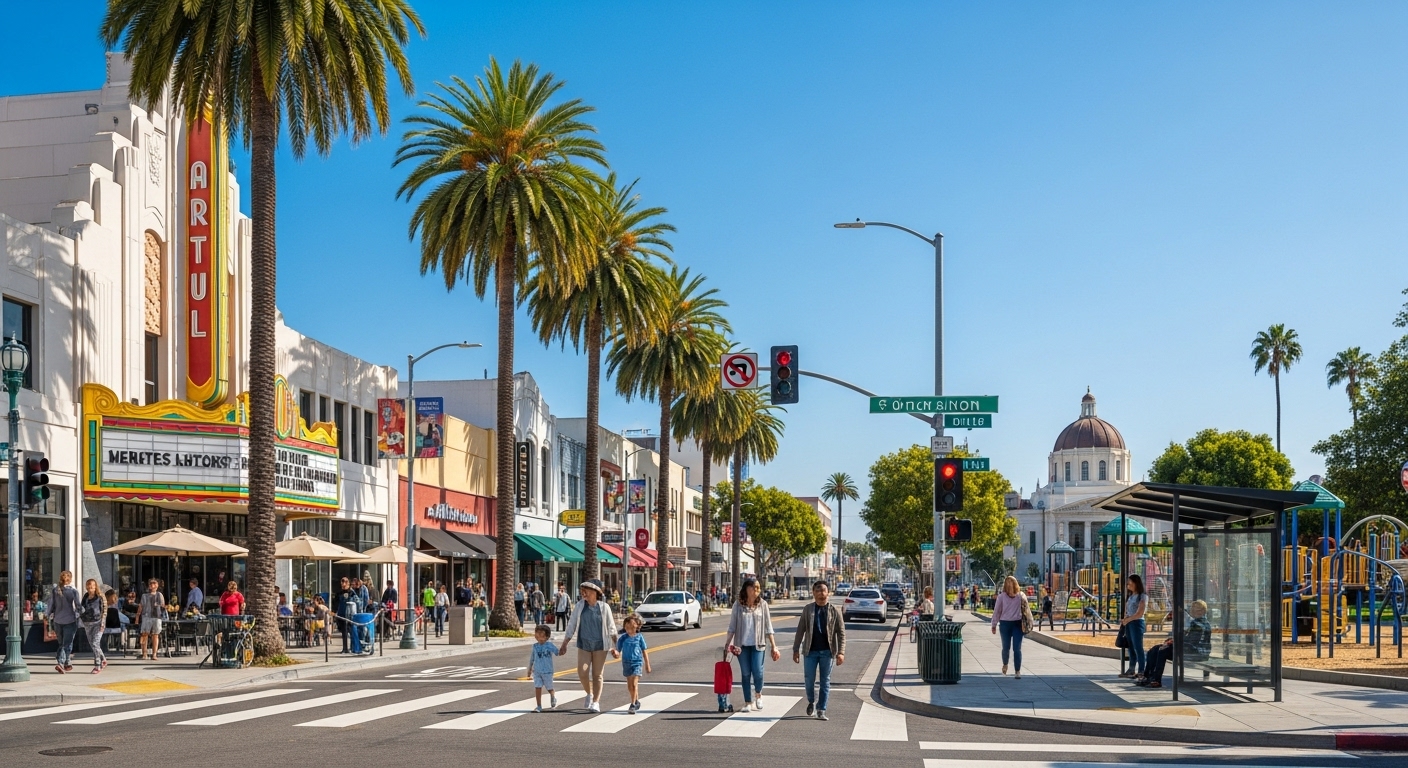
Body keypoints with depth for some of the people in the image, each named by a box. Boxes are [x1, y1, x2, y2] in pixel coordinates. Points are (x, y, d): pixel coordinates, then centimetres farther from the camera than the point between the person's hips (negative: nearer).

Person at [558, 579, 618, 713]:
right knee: (582, 673, -6)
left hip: (600, 645, -2)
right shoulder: (579, 606, 0)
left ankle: (596, 702, 8)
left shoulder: (604, 607, -4)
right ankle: (589, 694, 22)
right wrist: (564, 645, 3)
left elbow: (611, 628, 3)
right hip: (583, 645, 2)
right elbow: (572, 626, 5)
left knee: (597, 674, 0)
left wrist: (615, 647, 3)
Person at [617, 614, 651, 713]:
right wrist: (616, 652, -25)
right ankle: (636, 701, 32)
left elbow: (644, 651, 3)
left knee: (634, 684, -13)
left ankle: (633, 705, -11)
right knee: (629, 685, 12)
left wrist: (647, 665, 7)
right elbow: (618, 650, 0)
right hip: (626, 663, 3)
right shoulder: (623, 638, -2)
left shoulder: (639, 637, -4)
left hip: (637, 662, -3)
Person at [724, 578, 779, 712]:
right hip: (742, 645, 0)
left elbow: (768, 627, 3)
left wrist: (773, 646, 0)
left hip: (758, 644, 0)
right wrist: (727, 643, -3)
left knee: (757, 672, -9)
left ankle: (758, 694, 20)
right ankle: (748, 702, 15)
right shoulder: (738, 605, -1)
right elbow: (732, 626, 4)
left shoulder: (762, 604, 1)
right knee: (745, 674, 4)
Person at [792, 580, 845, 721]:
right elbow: (800, 630, 6)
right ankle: (811, 702, 31)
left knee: (825, 682, 4)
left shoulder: (834, 611, 0)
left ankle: (821, 710, 12)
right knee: (809, 679, 3)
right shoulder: (808, 609, 3)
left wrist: (841, 652, -9)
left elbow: (841, 633, -1)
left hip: (827, 651, -1)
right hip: (811, 651, 1)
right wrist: (796, 650, 2)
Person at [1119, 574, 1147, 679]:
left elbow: (1139, 614, -13)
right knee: (1131, 647, 10)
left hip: (1137, 623, -7)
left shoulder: (1142, 597, -6)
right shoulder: (1130, 596, 15)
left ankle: (1141, 671, -5)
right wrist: (1123, 621, -2)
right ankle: (1132, 669, 15)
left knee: (1138, 647, -7)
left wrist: (1127, 620, -10)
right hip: (1128, 623, 7)